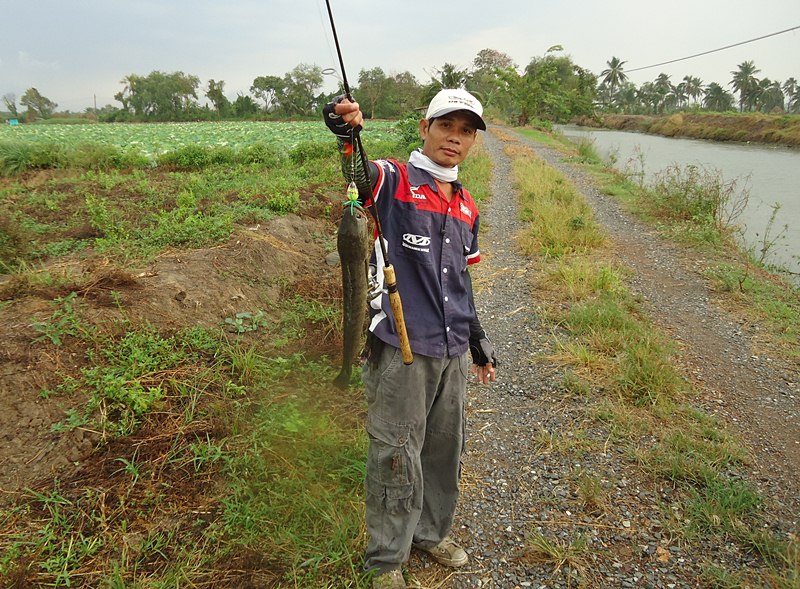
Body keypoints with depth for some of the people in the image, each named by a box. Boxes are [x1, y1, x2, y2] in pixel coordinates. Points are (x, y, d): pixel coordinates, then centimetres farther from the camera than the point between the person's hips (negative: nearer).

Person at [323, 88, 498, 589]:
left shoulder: (468, 208, 13)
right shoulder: (394, 182, -5)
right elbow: (358, 172, -28)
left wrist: (480, 344, 23)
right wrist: (348, 133, -50)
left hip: (453, 351, 7)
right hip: (400, 349, -6)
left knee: (446, 449, 19)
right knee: (397, 457, 3)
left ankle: (432, 532, 42)